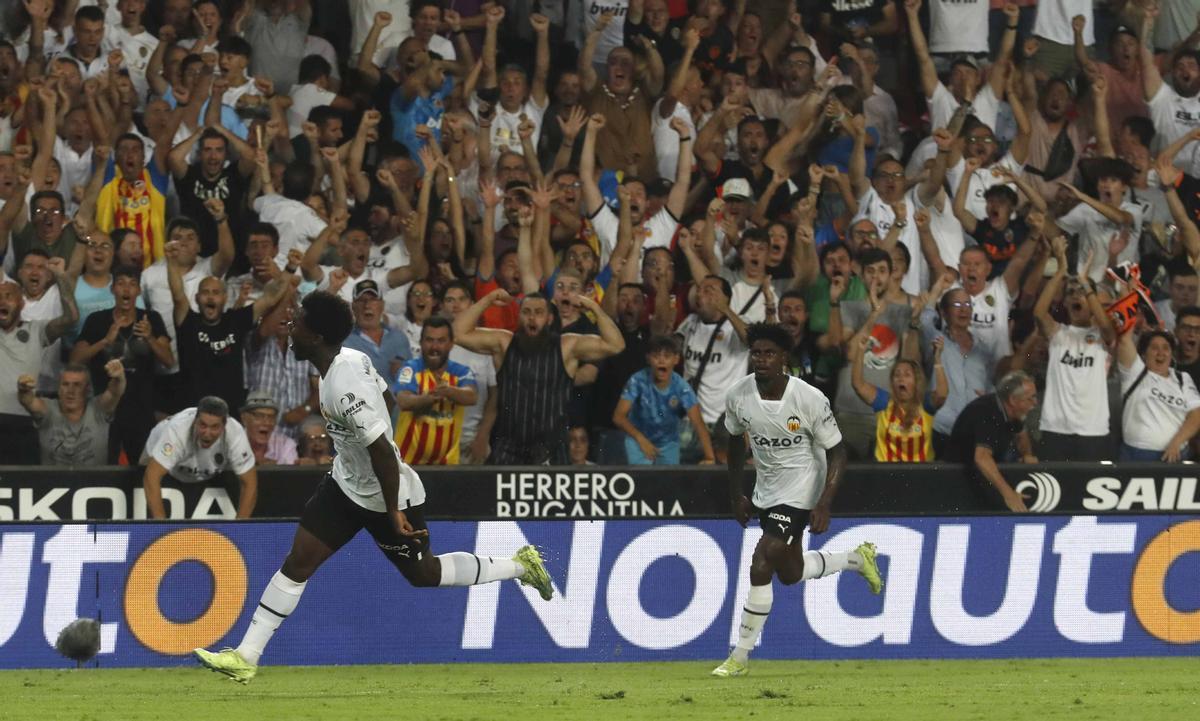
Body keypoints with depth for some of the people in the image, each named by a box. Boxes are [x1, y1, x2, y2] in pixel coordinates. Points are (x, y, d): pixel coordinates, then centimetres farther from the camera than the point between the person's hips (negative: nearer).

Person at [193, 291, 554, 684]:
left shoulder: (344, 390, -34)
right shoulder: (353, 358, -7)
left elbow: (383, 452, -32)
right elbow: (387, 400, 11)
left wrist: (393, 512, -24)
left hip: (387, 496, -8)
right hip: (346, 483, 8)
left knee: (423, 574, 12)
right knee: (297, 562, 2)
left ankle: (520, 566, 31)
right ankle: (246, 657, 4)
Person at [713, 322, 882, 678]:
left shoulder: (810, 399, -23)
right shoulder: (738, 396, -9)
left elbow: (836, 453, -14)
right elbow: (735, 441, 11)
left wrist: (823, 505, -22)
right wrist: (736, 495, 12)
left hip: (801, 489, -7)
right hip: (766, 491, 7)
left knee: (761, 567, -16)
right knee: (790, 573, 17)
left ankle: (740, 656, -6)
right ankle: (857, 558, 44)